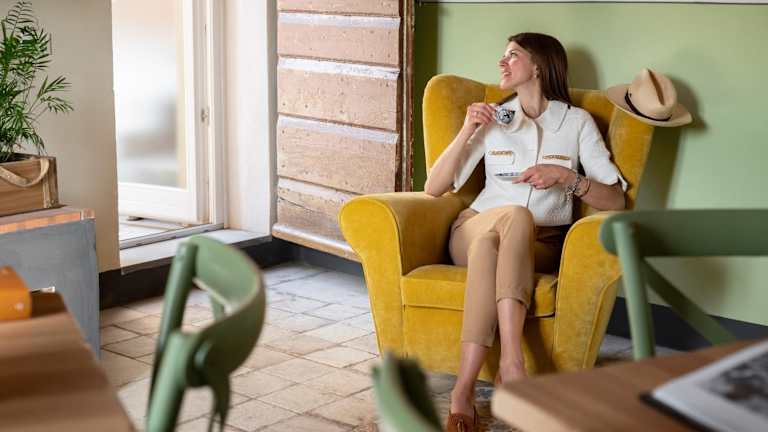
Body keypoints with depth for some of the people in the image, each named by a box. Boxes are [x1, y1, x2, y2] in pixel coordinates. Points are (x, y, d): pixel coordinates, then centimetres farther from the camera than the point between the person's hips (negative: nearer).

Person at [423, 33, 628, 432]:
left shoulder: (577, 122, 8)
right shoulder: (492, 119, 14)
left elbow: (616, 201, 1)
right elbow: (433, 188, 7)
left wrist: (567, 178, -14)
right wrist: (467, 132, -4)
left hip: (541, 244, -1)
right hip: (476, 230, 1)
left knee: (489, 246, -37)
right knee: (515, 215, -35)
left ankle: (464, 389, -43)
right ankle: (511, 364, -44)